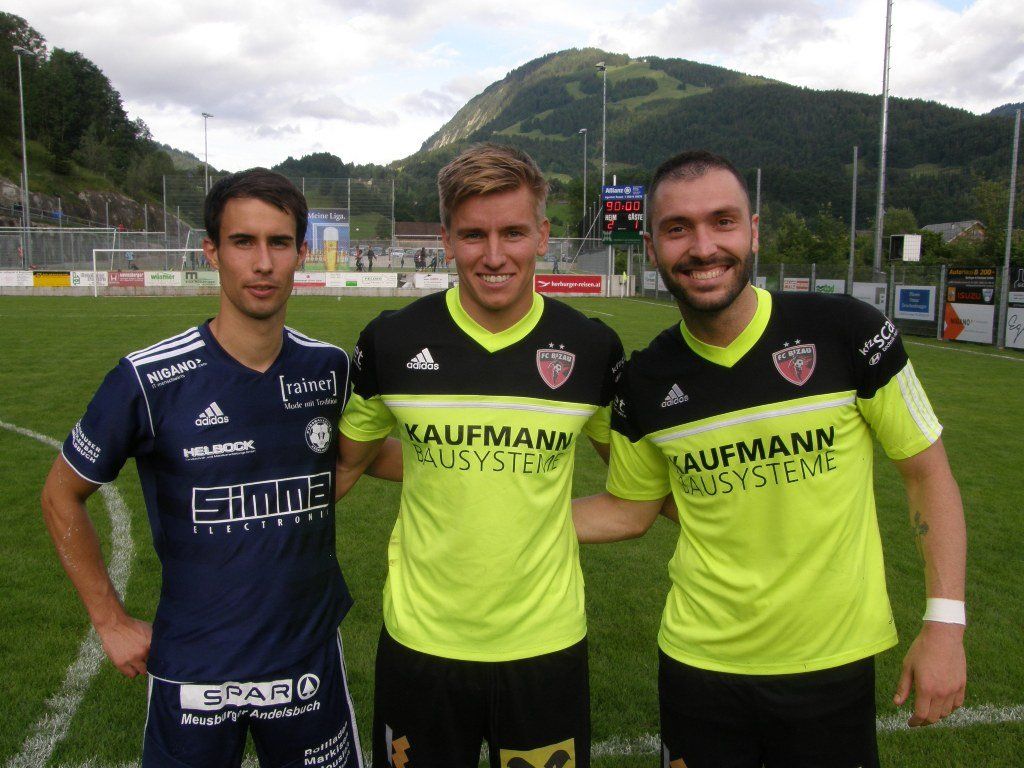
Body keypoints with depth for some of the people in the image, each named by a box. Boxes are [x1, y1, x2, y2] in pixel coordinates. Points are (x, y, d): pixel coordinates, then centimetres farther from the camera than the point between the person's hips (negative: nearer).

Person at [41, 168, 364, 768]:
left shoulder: (329, 368, -4)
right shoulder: (150, 380, -15)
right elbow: (62, 496, -2)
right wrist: (111, 621, -2)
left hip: (312, 659, 3)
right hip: (193, 671, -2)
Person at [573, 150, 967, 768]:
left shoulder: (848, 333, -13)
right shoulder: (645, 383, -7)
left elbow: (927, 470, -3)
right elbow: (630, 511, 7)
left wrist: (946, 623, -7)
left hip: (835, 666, -1)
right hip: (699, 665, 2)